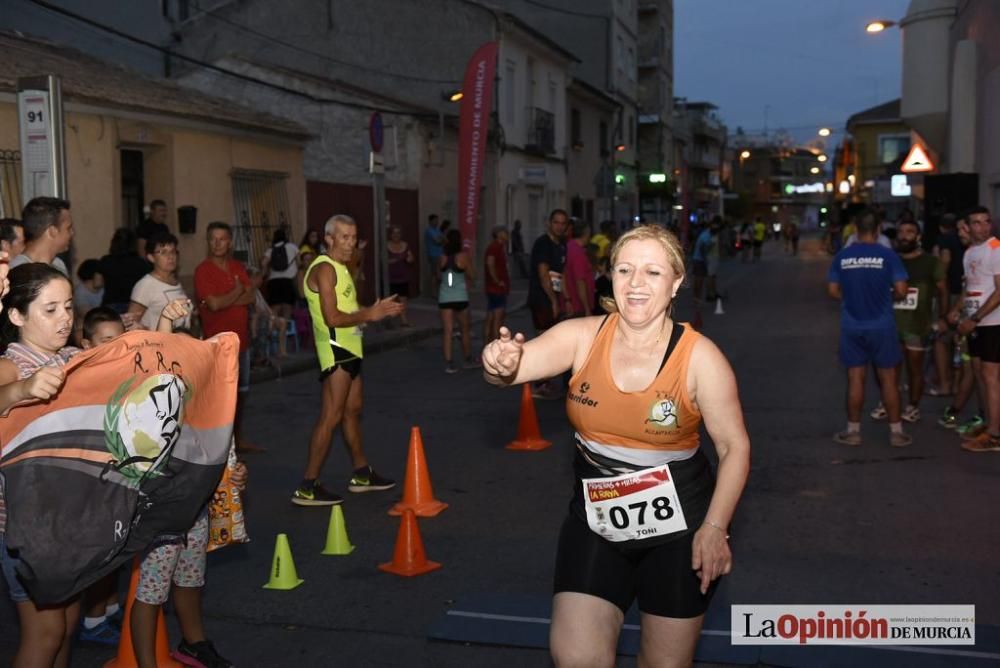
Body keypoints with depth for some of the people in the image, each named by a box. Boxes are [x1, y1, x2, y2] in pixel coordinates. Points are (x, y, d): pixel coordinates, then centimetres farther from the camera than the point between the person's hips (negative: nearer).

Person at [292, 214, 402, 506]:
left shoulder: (341, 268, 18)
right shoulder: (324, 269, -16)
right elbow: (333, 318, -23)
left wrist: (376, 310, 5)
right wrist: (369, 315, -12)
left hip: (349, 349, 11)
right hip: (336, 351, -11)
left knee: (352, 411, 17)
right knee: (331, 417, -11)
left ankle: (362, 475, 29)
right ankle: (307, 487, -7)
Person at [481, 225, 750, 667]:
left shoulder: (700, 357, -15)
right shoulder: (583, 337, -9)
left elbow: (734, 447, -7)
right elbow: (515, 364, -22)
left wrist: (714, 527, -14)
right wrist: (501, 366, -45)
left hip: (679, 528, -1)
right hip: (595, 523, 2)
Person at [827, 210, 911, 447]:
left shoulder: (842, 257, -2)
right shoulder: (888, 256, -8)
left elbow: (833, 290, 1)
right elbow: (901, 290, -9)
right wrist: (886, 295, 11)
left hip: (852, 327, 2)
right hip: (882, 326, -2)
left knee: (855, 379, 9)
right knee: (888, 379, 8)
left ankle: (853, 431, 15)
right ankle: (896, 432, 14)